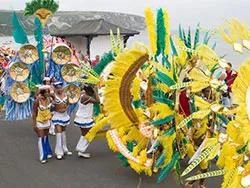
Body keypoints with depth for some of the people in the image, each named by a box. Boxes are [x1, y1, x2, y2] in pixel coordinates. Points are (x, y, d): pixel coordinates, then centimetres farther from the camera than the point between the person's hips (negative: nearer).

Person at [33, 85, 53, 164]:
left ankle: (48, 152, 31)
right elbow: (34, 113, -15)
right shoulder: (37, 101, -21)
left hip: (47, 120, 5)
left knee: (46, 137, 16)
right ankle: (42, 157, 3)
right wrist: (34, 124, -15)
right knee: (41, 138, -3)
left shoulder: (49, 99, -7)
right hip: (39, 121, -5)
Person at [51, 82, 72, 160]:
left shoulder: (66, 95, 1)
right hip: (57, 115, -5)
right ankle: (59, 152, -5)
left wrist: (65, 109, -10)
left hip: (65, 114, 5)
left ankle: (64, 149, 29)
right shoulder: (54, 95, -11)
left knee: (63, 131, 17)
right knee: (59, 132, -10)